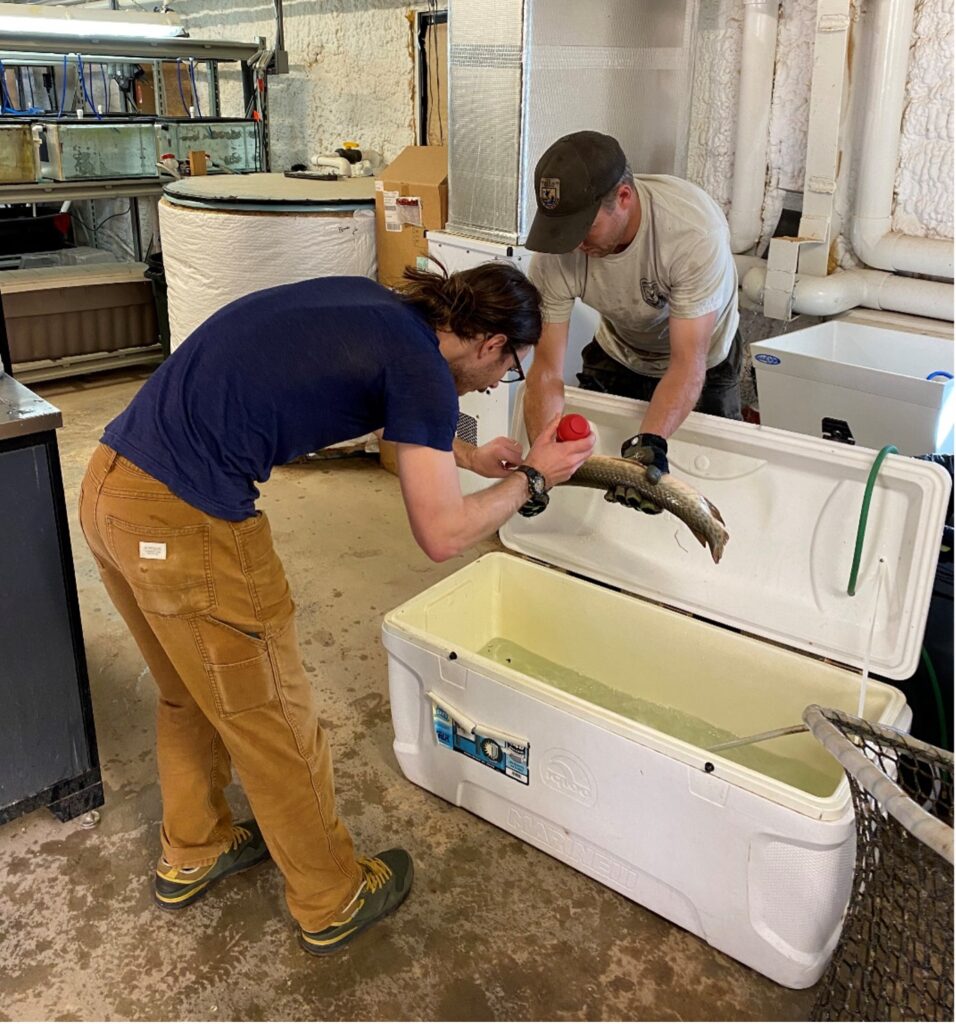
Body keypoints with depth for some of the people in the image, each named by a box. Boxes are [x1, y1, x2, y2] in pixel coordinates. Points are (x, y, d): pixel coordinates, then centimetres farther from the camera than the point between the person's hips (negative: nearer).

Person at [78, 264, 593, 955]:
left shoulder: (368, 303, 14)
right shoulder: (423, 371, -11)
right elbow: (443, 535, -11)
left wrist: (469, 457, 31)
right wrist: (531, 482, 4)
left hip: (109, 483, 9)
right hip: (186, 524, -9)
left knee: (191, 694, 27)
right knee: (273, 721, 10)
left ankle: (190, 855, 48)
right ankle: (333, 903, 32)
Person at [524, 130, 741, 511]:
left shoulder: (696, 229, -41)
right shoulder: (556, 246, -32)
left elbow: (687, 364, -41)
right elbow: (547, 369, -30)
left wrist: (650, 442, -58)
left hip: (701, 358, -2)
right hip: (617, 355, 3)